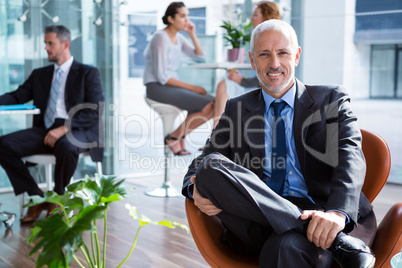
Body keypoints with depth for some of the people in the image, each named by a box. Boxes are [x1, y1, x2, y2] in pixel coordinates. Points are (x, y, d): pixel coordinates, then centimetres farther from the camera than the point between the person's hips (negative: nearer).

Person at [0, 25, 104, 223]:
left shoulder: (88, 73, 6)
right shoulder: (39, 74, 22)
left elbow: (95, 111, -6)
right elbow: (17, 97, 14)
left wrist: (64, 128, -19)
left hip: (77, 131, -5)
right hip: (45, 130, 5)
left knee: (66, 147, -40)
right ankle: (36, 198, -8)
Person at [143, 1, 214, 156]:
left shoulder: (178, 38, 12)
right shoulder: (161, 38, -13)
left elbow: (200, 57, 12)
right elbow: (162, 77, -18)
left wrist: (192, 34, 2)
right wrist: (191, 87, -17)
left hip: (172, 85, 8)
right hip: (157, 88, -8)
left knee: (215, 103, -8)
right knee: (209, 107, -22)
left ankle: (178, 135, 1)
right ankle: (174, 137, -6)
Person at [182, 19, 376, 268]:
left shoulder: (331, 100, 12)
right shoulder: (236, 109, 20)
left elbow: (350, 156, -4)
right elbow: (204, 161, 15)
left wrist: (338, 212, -26)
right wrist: (198, 189, -13)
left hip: (318, 217, -6)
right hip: (260, 221, 6)